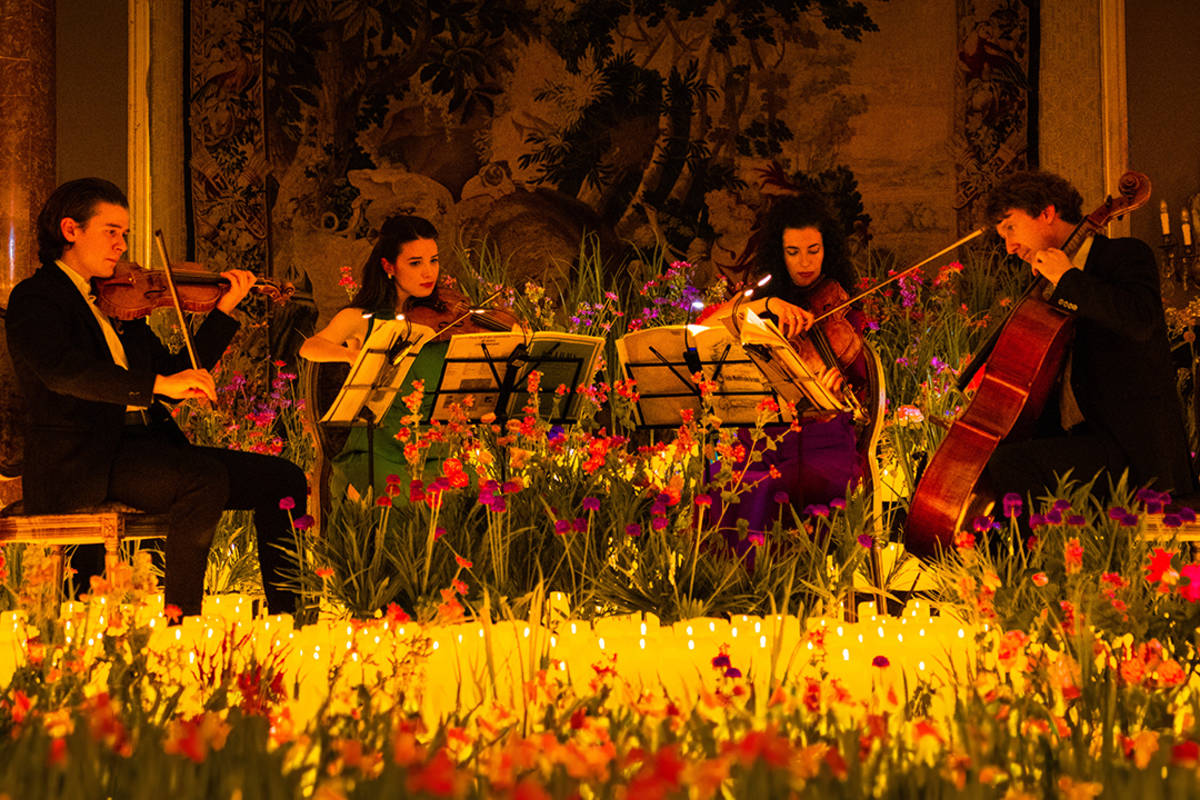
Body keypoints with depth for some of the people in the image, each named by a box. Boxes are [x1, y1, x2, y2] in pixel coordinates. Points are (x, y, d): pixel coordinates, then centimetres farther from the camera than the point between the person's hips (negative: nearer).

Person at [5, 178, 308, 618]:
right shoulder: (35, 298, -1)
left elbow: (175, 376, 20)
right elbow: (61, 370, -22)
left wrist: (224, 310, 13)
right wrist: (156, 383, -31)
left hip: (148, 444, 8)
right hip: (82, 460, -8)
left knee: (282, 479, -6)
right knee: (205, 478, -32)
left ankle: (285, 614, -8)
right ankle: (178, 618, -26)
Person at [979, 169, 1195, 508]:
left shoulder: (1126, 254, -2)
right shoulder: (1058, 289, 22)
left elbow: (1140, 319, -26)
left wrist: (1067, 278, -16)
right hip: (1077, 438, 9)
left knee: (1008, 465, -29)